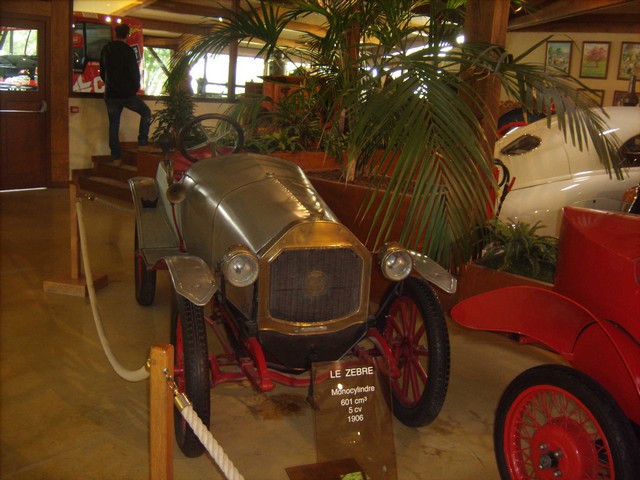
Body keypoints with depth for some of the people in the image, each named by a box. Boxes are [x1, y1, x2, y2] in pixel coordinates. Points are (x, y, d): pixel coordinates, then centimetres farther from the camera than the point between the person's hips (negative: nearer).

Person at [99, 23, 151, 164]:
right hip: (127, 94, -5)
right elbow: (134, 71, -12)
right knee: (146, 112, 16)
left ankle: (116, 156, 8)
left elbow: (102, 72, 17)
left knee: (113, 125, 9)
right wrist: (136, 87, 6)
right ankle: (143, 142, 6)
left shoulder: (106, 49, 8)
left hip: (110, 94, 5)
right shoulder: (127, 50, -11)